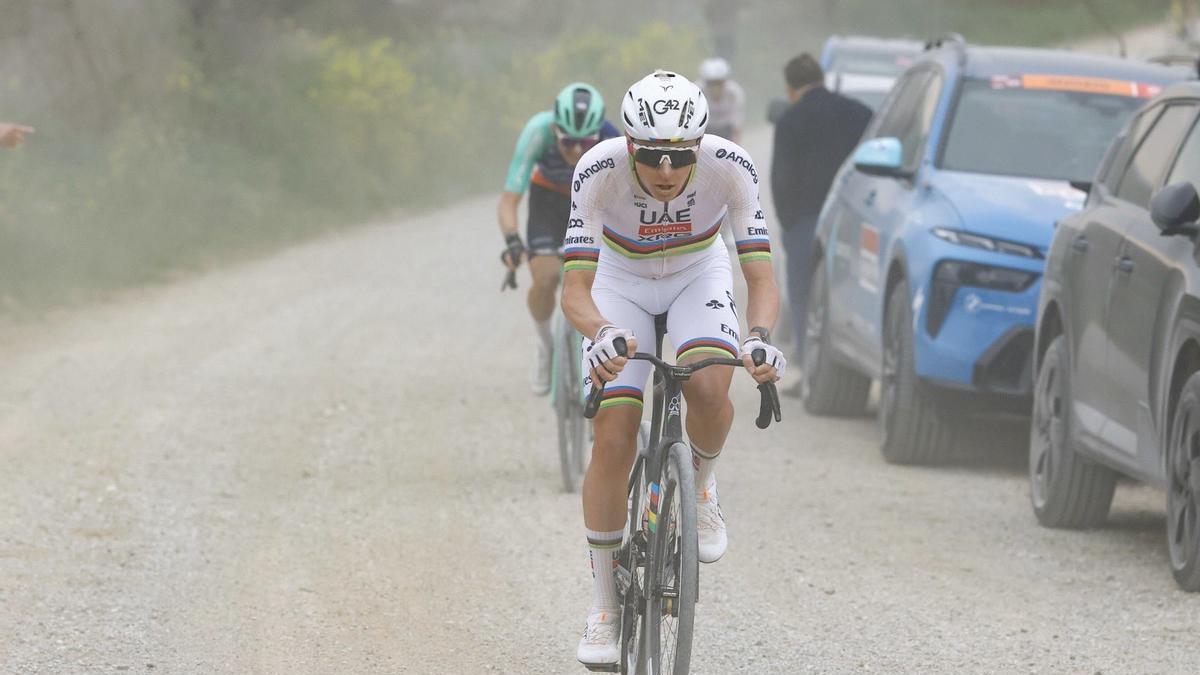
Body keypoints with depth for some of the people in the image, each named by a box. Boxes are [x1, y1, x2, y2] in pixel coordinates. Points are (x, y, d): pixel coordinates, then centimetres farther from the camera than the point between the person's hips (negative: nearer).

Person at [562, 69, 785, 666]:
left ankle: (699, 488, 3)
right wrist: (601, 334, -55)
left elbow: (761, 278, -29)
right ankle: (604, 604, 2)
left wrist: (759, 337, -50)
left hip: (697, 276, 0)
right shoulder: (599, 170, -33)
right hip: (621, 283, 0)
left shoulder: (730, 167, -31)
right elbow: (575, 288, -34)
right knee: (613, 440, -14)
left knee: (709, 390, -31)